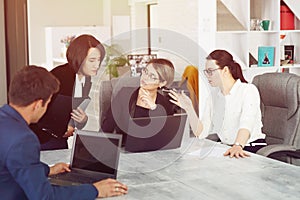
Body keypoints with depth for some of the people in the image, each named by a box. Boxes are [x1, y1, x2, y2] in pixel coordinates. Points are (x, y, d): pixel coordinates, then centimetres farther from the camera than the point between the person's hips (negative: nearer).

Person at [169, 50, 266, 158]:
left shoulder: (249, 90, -7)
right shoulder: (214, 95, 12)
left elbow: (246, 123, -25)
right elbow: (201, 133, 6)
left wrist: (238, 146, -42)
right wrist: (189, 108, -7)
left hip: (252, 149, -5)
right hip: (226, 149, 5)